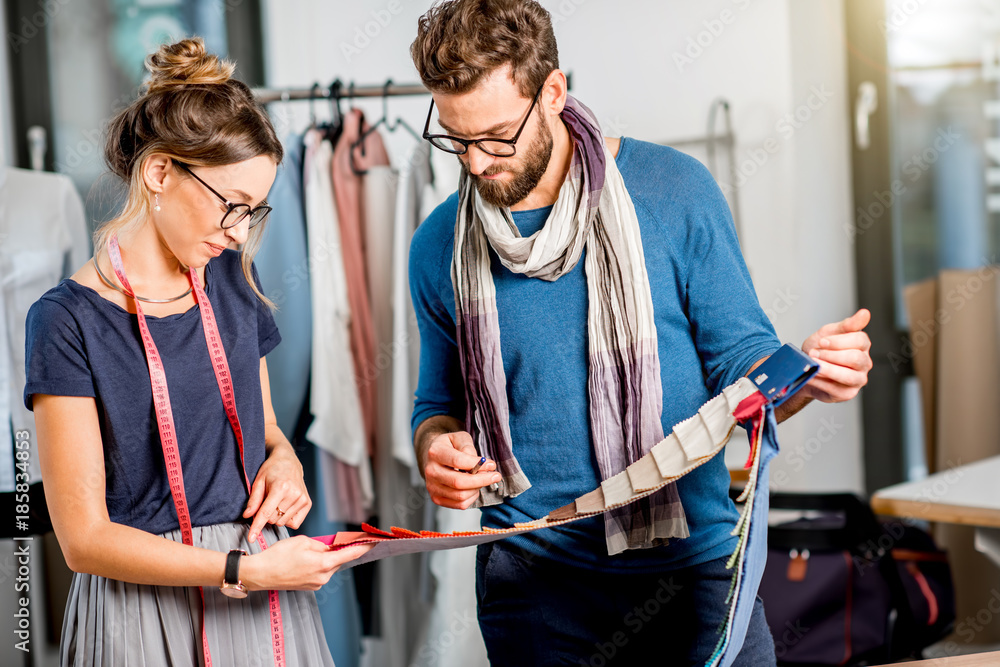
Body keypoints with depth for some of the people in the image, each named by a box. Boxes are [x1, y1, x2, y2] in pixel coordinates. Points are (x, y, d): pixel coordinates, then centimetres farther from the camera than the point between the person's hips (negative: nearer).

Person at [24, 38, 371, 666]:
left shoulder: (234, 280, 5)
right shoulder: (71, 320, -13)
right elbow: (84, 537, -15)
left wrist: (283, 461, -3)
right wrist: (246, 571, -22)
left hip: (260, 579, 5)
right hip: (147, 613, -5)